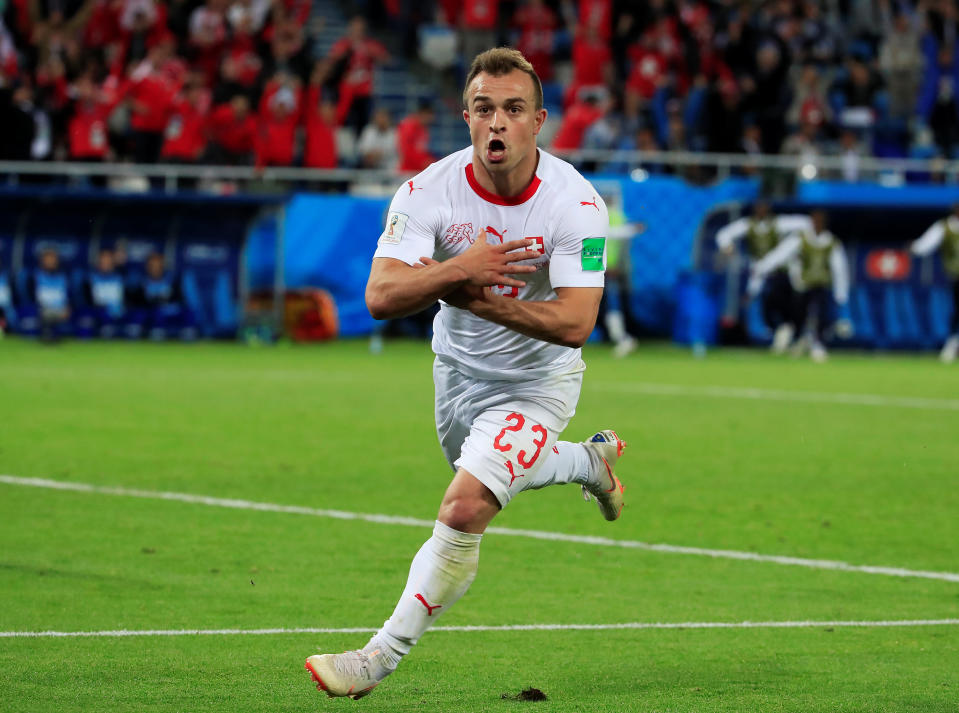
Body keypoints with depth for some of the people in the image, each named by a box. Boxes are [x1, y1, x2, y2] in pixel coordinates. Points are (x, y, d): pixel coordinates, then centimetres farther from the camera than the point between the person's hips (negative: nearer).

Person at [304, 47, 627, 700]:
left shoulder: (577, 204, -26)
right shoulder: (429, 192, -21)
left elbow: (574, 324, -31)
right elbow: (380, 297, -30)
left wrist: (477, 298, -36)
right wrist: (460, 268, -44)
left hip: (537, 382, -5)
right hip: (459, 369, 5)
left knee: (464, 509, -22)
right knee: (491, 479, 30)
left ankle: (382, 656, -10)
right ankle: (592, 461, 59)